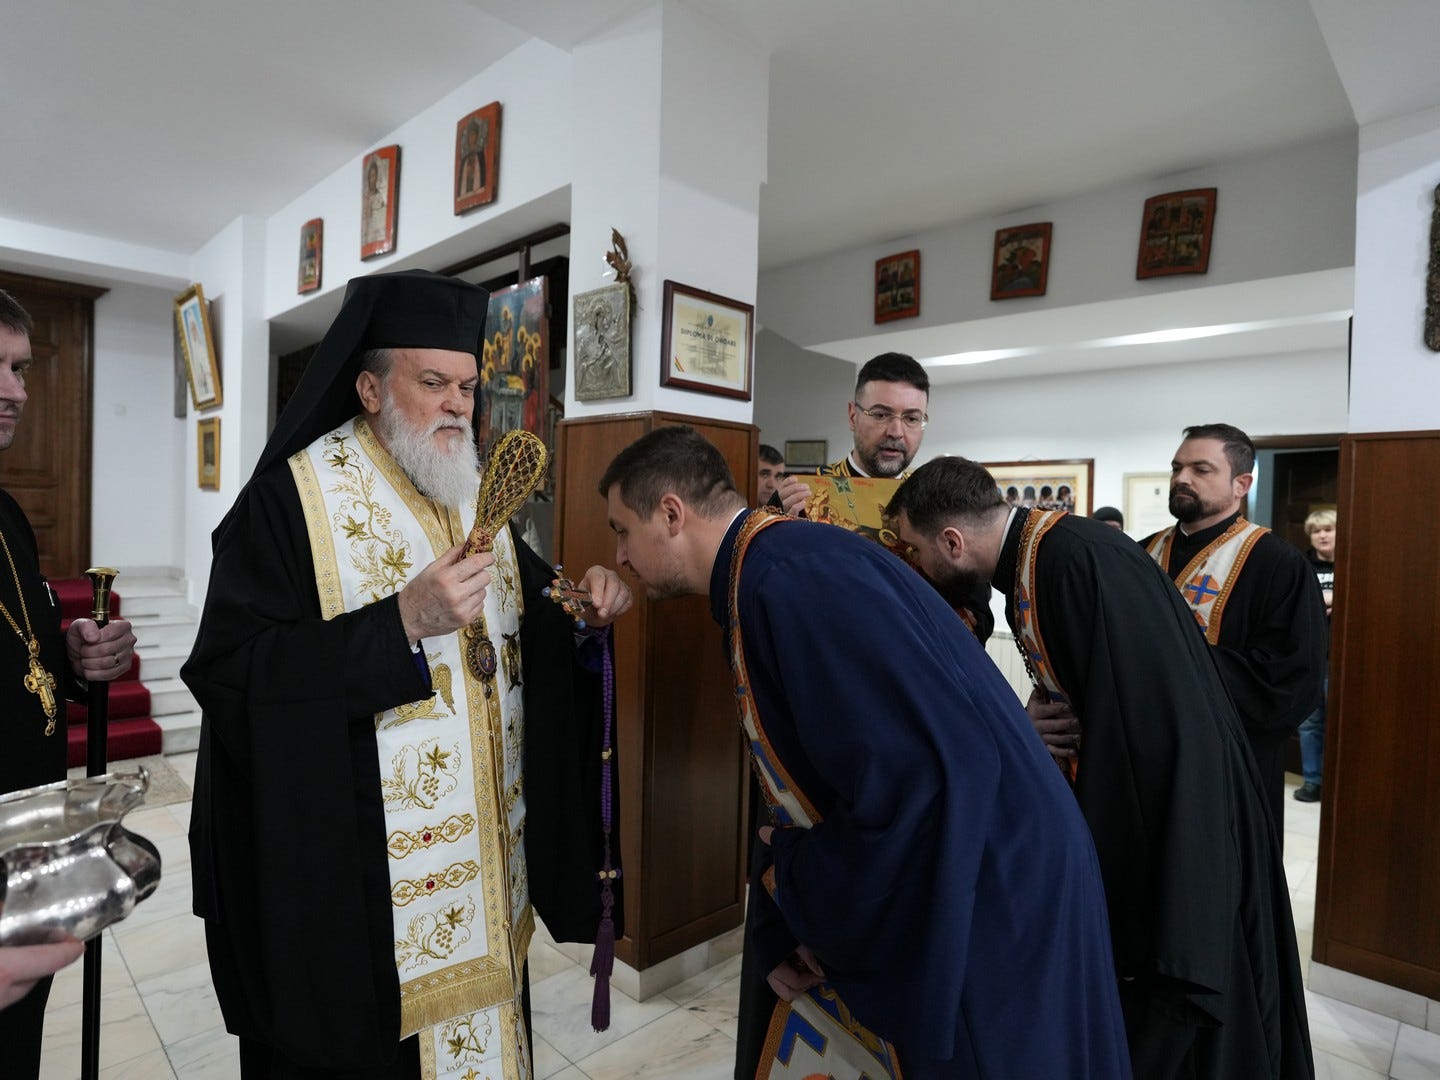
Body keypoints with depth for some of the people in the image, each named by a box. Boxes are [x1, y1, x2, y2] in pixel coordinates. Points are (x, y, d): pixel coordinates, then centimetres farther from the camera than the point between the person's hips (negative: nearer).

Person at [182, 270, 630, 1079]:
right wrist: (401, 622, -27)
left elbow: (523, 626, 12)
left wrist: (582, 608, -9)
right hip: (345, 870, -5)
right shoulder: (291, 497, -12)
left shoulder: (479, 495, 8)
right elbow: (230, 673, -18)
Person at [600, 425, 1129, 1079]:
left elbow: (926, 774, -32)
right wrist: (780, 932, 7)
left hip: (986, 921, -8)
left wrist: (798, 883, -16)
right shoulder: (753, 583, 5)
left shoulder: (791, 574, -26)